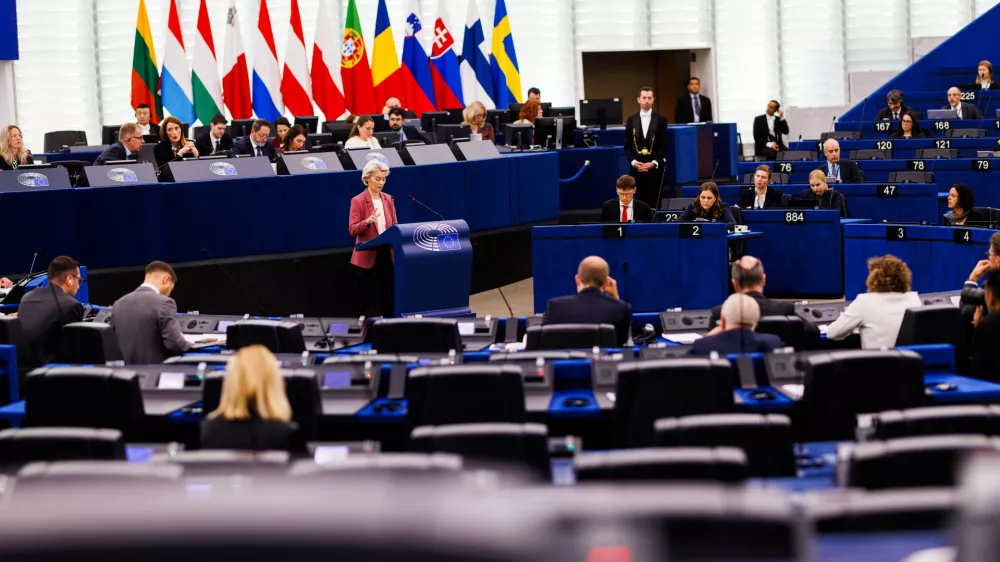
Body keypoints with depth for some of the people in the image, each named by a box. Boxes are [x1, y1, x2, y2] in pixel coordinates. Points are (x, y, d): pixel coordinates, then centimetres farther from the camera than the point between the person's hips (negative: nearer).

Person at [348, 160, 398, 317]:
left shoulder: (388, 199, 9)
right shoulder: (358, 201, -7)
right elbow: (352, 230, -14)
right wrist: (367, 221, -32)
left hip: (387, 254, 5)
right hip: (367, 256, -5)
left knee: (388, 298, 8)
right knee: (366, 300, -1)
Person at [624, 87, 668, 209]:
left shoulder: (660, 119, 4)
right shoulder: (631, 119, 9)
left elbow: (664, 144, 0)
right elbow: (627, 144, 8)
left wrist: (654, 163, -11)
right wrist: (633, 162, -7)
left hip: (654, 168, -1)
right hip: (636, 167, 1)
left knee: (654, 202, -5)